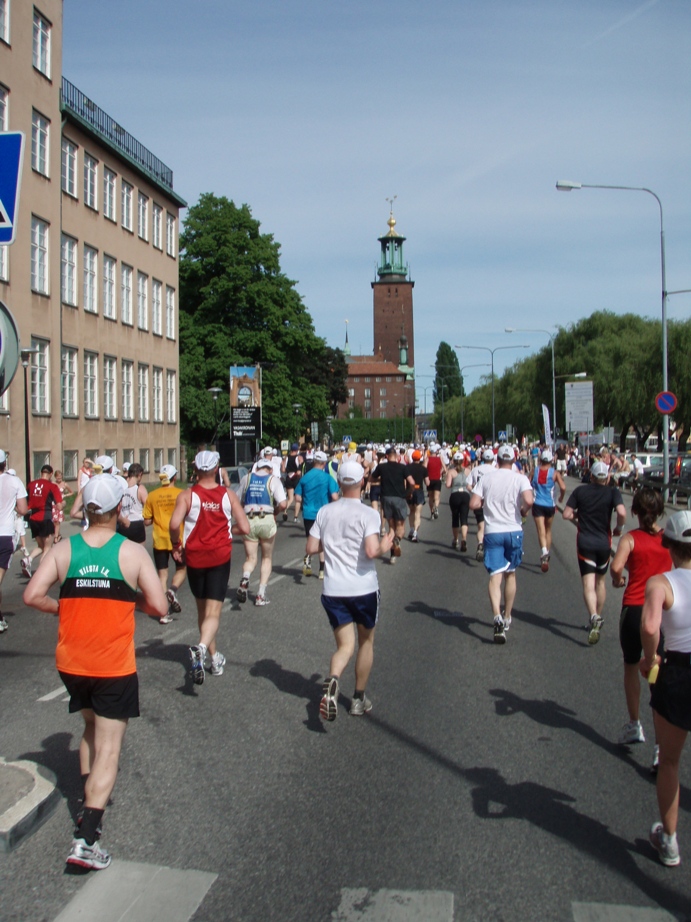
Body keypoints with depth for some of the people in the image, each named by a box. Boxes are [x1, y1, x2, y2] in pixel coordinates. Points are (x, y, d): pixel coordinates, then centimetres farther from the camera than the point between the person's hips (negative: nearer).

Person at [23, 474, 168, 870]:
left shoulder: (63, 550, -2)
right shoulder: (133, 553, -10)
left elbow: (33, 596, -9)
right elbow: (159, 606, -12)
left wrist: (64, 608, 8)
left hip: (71, 663, 4)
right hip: (114, 667, -4)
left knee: (91, 728, 29)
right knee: (108, 748, 2)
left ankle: (90, 796, 33)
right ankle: (86, 839, -4)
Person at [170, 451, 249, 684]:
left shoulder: (187, 495, -6)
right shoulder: (228, 495, -2)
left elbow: (174, 524, -21)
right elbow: (244, 528, -6)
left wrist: (176, 545, -3)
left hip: (194, 557, 1)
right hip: (220, 557, -1)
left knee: (202, 610, 18)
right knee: (213, 612, -4)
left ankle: (215, 658, 29)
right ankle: (201, 648, -32)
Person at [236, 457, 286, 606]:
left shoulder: (246, 478, 9)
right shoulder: (273, 479, 2)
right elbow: (283, 504, -8)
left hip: (248, 521, 1)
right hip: (267, 520, -1)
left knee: (250, 558, 11)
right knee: (267, 558, 16)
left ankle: (245, 579, -22)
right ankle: (261, 595, 10)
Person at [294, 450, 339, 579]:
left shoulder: (305, 477, 0)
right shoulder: (327, 478, -9)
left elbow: (298, 499, 0)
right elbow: (334, 497, -13)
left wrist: (296, 514, 9)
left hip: (308, 514, 2)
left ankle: (307, 559, -9)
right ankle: (322, 571, 15)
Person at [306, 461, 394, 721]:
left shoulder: (325, 511, 1)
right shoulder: (368, 514, -11)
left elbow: (311, 547, 4)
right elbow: (372, 551, -23)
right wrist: (385, 547, -3)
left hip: (333, 590, 3)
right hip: (364, 589, -3)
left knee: (345, 646, 9)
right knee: (366, 641, 19)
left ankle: (331, 681, -23)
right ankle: (359, 699, 26)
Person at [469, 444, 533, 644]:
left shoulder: (486, 478, 1)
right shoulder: (520, 479, -4)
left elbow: (473, 504, -4)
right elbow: (529, 501, -20)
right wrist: (523, 511, 0)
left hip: (492, 532, 0)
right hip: (514, 531, 0)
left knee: (495, 576, -4)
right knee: (510, 574, 18)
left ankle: (497, 616, -27)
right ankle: (507, 617, 28)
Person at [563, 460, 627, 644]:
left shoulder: (580, 491, -1)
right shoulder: (613, 492, -5)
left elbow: (566, 514, -4)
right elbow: (622, 512, -22)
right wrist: (619, 528, -3)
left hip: (585, 543, -1)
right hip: (604, 543, 1)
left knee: (588, 584, -6)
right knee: (600, 581, 20)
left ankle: (593, 617, -29)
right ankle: (598, 618, 30)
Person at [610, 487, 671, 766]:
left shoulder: (630, 538, -8)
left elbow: (616, 567, -22)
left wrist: (618, 580, -2)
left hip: (634, 609, -1)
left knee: (631, 666, 22)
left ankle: (634, 725, 32)